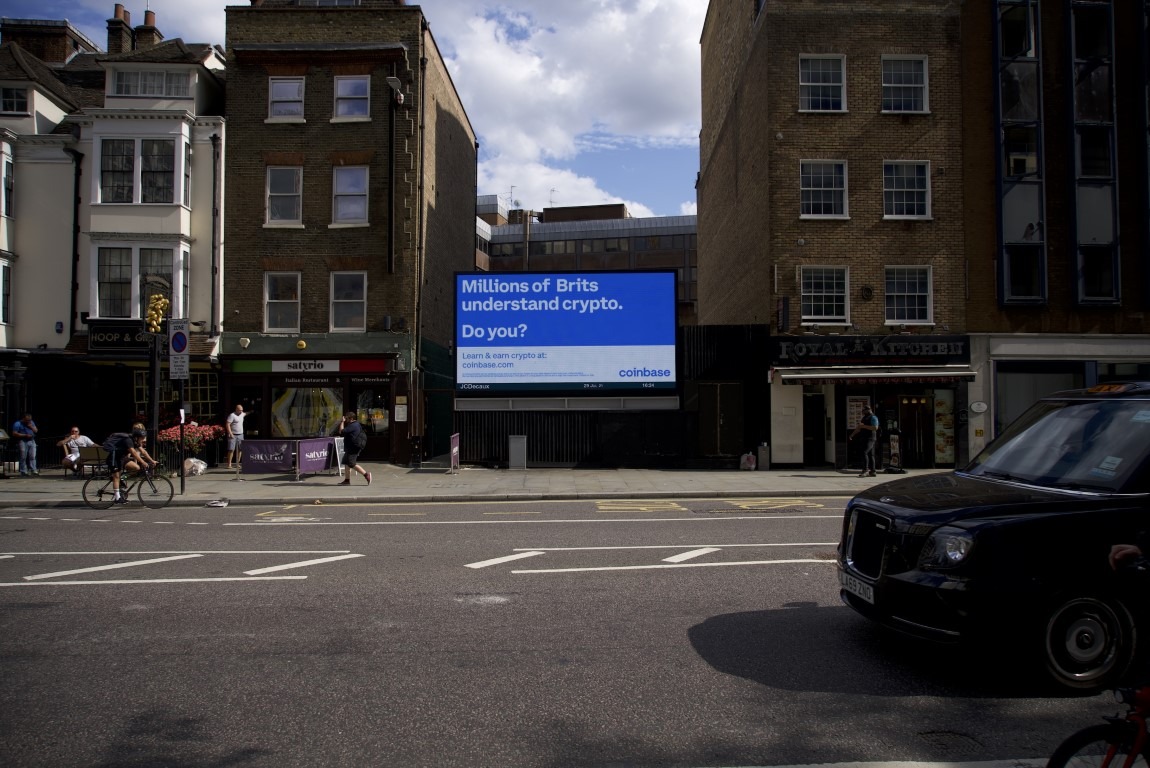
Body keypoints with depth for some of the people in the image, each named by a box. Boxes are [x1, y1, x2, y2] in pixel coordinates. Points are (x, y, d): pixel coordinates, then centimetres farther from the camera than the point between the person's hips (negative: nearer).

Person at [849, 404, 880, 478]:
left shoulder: (873, 417, -8)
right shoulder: (864, 418, 20)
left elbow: (875, 428, -20)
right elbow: (859, 428, 25)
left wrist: (864, 426, -20)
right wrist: (852, 434, 14)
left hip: (870, 438, -9)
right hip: (865, 439, 9)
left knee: (864, 452, -19)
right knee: (870, 455, 7)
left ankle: (865, 470, -19)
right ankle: (872, 472, 8)